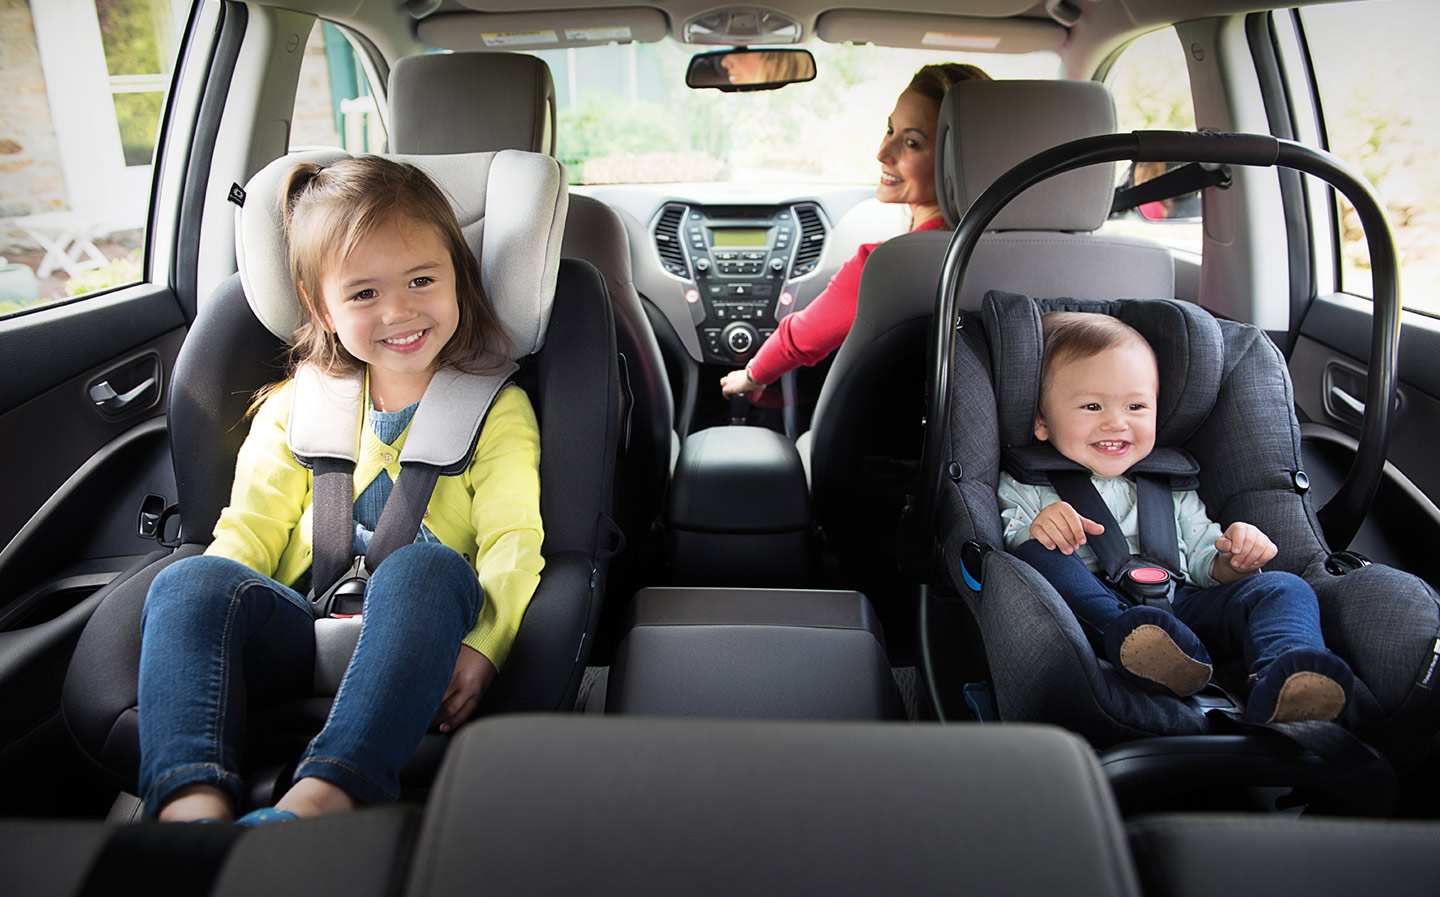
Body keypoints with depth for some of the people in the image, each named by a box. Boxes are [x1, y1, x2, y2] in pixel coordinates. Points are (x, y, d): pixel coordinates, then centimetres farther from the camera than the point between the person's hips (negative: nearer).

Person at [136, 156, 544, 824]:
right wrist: (198, 621, -9)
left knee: (426, 567, -35)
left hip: (413, 643, -2)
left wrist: (484, 641, -22)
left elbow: (512, 538, -3)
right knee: (191, 579, -25)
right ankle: (193, 803, -42)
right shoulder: (295, 406, 17)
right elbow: (252, 526, 12)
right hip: (299, 635, 3)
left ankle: (319, 799, -48)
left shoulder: (495, 407, 8)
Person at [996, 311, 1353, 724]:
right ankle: (1126, 637, -53)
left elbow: (1202, 563, 25)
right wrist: (1031, 533, -23)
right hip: (1090, 610, -4)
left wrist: (1232, 560, 0)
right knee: (1037, 552, -28)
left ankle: (1280, 678, -47)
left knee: (1283, 587, -13)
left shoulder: (1172, 486, 26)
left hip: (1178, 602, 4)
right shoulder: (1026, 487, 12)